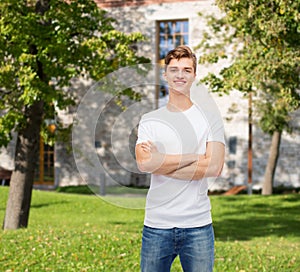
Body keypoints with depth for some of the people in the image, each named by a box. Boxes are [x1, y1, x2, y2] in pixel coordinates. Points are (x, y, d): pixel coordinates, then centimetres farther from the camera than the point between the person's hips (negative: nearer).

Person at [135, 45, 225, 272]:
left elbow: (214, 167, -8)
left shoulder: (210, 118, 5)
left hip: (198, 225, 0)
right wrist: (194, 157, -11)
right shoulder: (149, 120, 7)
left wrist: (161, 163, -8)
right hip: (156, 225, 1)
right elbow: (144, 163, -10)